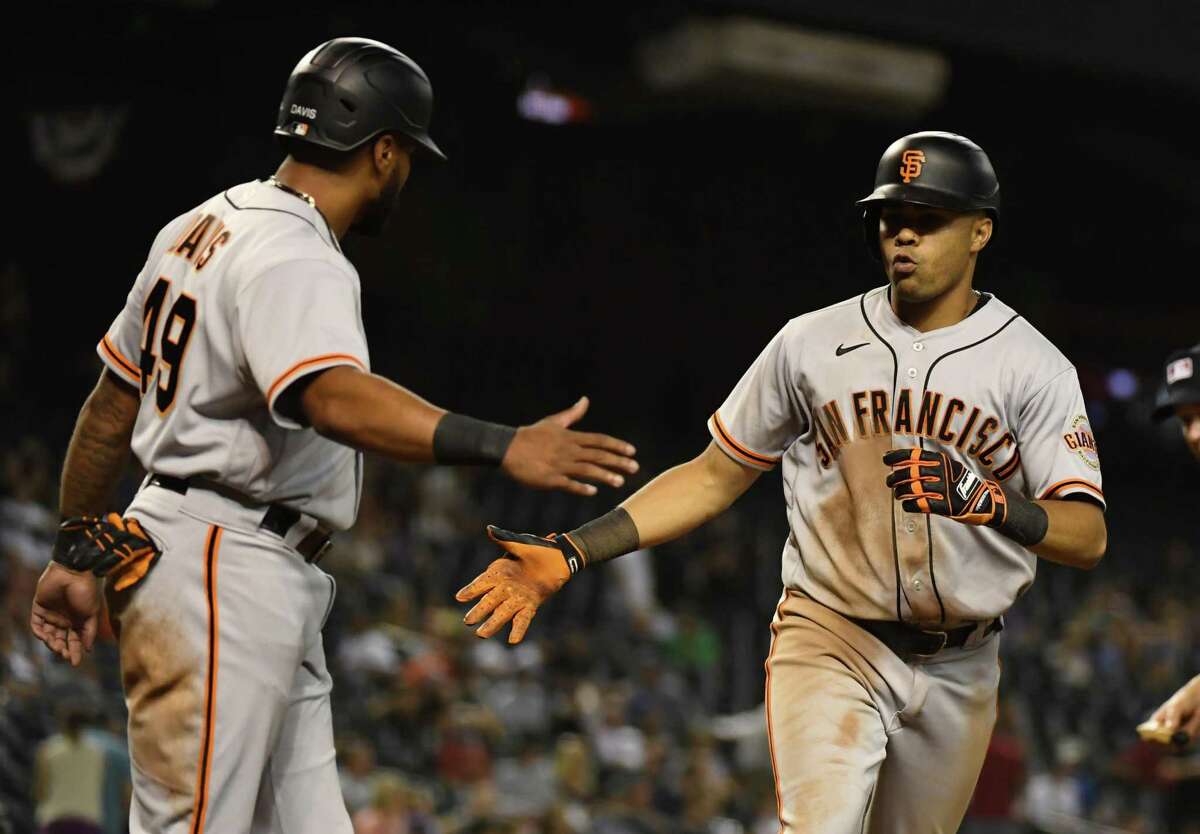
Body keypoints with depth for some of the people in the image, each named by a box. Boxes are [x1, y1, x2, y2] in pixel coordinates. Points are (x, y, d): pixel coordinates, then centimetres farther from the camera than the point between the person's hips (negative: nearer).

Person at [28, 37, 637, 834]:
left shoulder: (202, 229, 15)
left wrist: (75, 553, 24)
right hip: (222, 570, -11)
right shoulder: (294, 259, -16)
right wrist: (502, 447, -43)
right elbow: (336, 398, -36)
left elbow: (111, 407, 19)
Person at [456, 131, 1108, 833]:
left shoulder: (1034, 366, -4)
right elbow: (715, 477, 7)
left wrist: (987, 501, -35)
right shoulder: (813, 343, 1)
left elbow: (1089, 536, -14)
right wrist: (570, 553, -4)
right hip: (828, 640, -1)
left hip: (959, 670, 1)